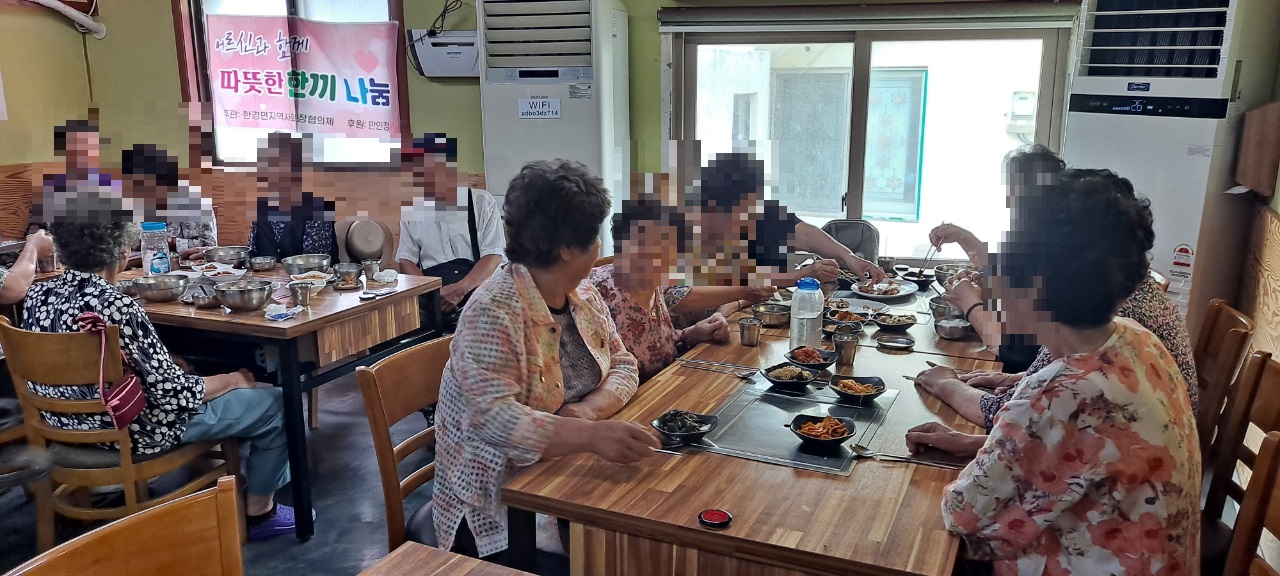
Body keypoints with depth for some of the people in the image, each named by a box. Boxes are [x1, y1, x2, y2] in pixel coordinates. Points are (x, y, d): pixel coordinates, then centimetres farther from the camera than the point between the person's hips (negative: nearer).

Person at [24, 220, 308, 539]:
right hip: (130, 433, -9)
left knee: (188, 371, 32)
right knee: (275, 403, 3)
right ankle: (259, 511, 19)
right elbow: (174, 393, -25)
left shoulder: (38, 295, -5)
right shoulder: (118, 308, -30)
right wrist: (232, 379, -7)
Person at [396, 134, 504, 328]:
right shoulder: (411, 208, 14)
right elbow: (406, 260, 12)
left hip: (476, 291, -1)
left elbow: (493, 257, 0)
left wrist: (460, 288, -17)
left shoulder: (483, 203, 6)